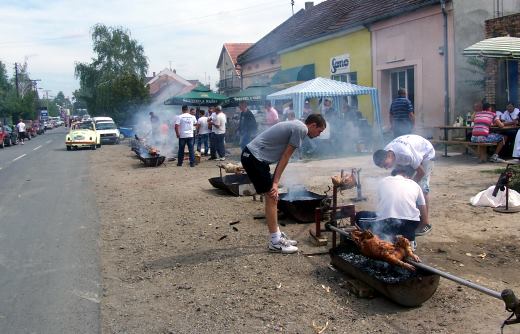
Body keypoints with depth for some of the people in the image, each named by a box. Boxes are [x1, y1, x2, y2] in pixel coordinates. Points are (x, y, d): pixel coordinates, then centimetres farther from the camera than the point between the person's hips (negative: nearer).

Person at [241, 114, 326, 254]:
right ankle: (275, 242, 0)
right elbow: (285, 157, -12)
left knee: (272, 198, 15)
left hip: (251, 155, 10)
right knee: (271, 198, -7)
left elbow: (282, 156, 16)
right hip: (254, 158, -10)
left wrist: (274, 181, 11)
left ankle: (277, 236, 23)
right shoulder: (301, 129, -10)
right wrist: (275, 183, -11)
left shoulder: (296, 126, 19)